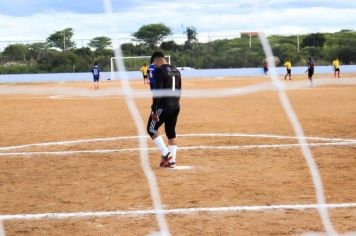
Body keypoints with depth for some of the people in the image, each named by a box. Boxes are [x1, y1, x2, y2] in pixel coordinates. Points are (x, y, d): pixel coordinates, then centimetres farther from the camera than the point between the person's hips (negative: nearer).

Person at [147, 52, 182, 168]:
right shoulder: (176, 71, 13)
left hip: (163, 107, -8)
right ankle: (172, 160, 11)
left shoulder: (159, 71, -13)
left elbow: (158, 91, -19)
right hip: (176, 106, 8)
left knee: (151, 129, 6)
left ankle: (165, 153, -4)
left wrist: (154, 109, -17)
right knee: (171, 132, 14)